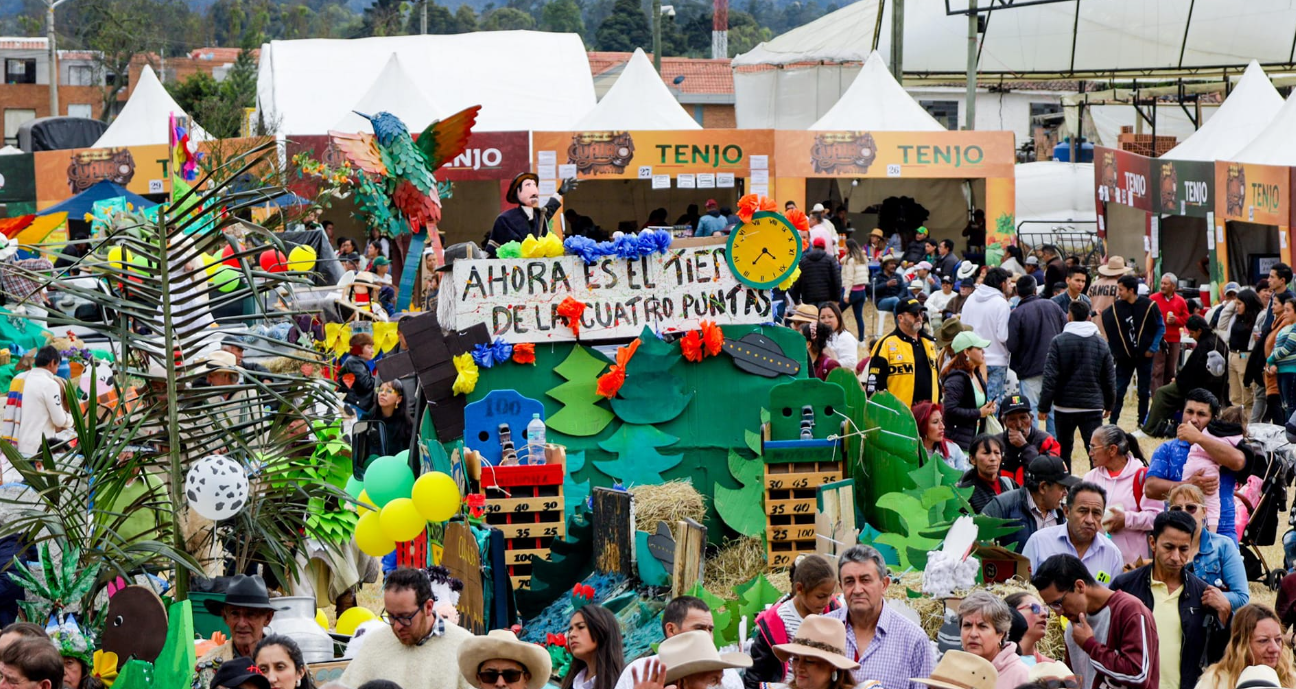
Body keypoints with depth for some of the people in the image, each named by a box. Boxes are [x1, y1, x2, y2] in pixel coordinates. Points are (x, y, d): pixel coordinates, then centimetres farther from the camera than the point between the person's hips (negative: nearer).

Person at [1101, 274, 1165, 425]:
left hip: (1144, 356, -2)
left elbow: (1161, 327, -2)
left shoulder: (1148, 305, -10)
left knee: (1144, 391, 8)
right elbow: (1108, 330, 6)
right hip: (1124, 356, 2)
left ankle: (1142, 421, 19)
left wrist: (1153, 348, -8)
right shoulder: (1115, 308, -2)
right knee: (1118, 390, -1)